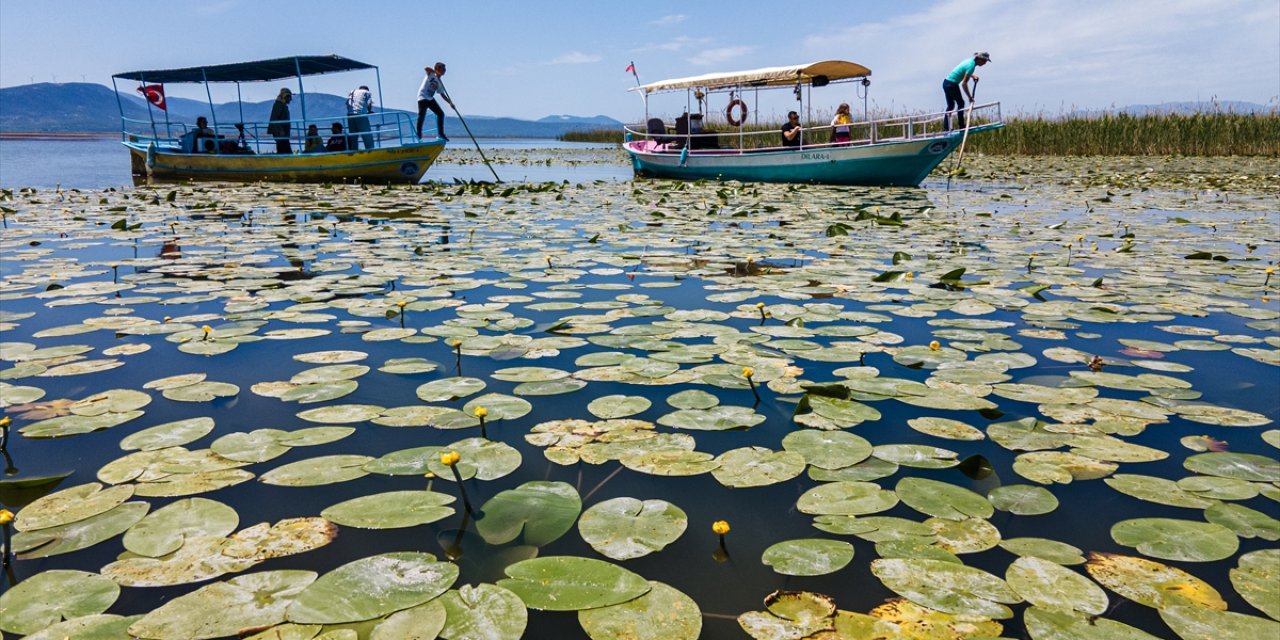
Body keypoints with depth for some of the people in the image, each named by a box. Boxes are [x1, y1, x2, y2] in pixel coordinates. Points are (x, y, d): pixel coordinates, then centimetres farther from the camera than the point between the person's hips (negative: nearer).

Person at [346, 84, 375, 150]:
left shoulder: (351, 93, 25)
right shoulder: (367, 92, 13)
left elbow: (347, 104, 13)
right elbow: (369, 104, -2)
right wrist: (370, 111, 14)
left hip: (350, 115, 4)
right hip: (361, 115, -4)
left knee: (352, 138, 9)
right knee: (367, 137, -1)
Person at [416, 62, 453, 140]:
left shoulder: (439, 82, 12)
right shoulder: (431, 75, -6)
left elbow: (442, 94, 16)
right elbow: (426, 68, -27)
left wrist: (450, 102, 7)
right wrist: (436, 72, -31)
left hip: (431, 99, 8)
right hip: (422, 97, -8)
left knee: (441, 113, 4)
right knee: (421, 116, -11)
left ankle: (440, 134, 12)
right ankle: (418, 136, -5)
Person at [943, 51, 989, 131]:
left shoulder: (970, 60, 9)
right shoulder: (971, 66, -18)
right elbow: (964, 84, -21)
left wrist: (972, 76, 13)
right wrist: (970, 97, -16)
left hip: (946, 83, 9)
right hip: (952, 85, -9)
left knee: (950, 105, 13)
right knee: (960, 103, 1)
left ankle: (946, 127, 11)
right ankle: (961, 125, 1)